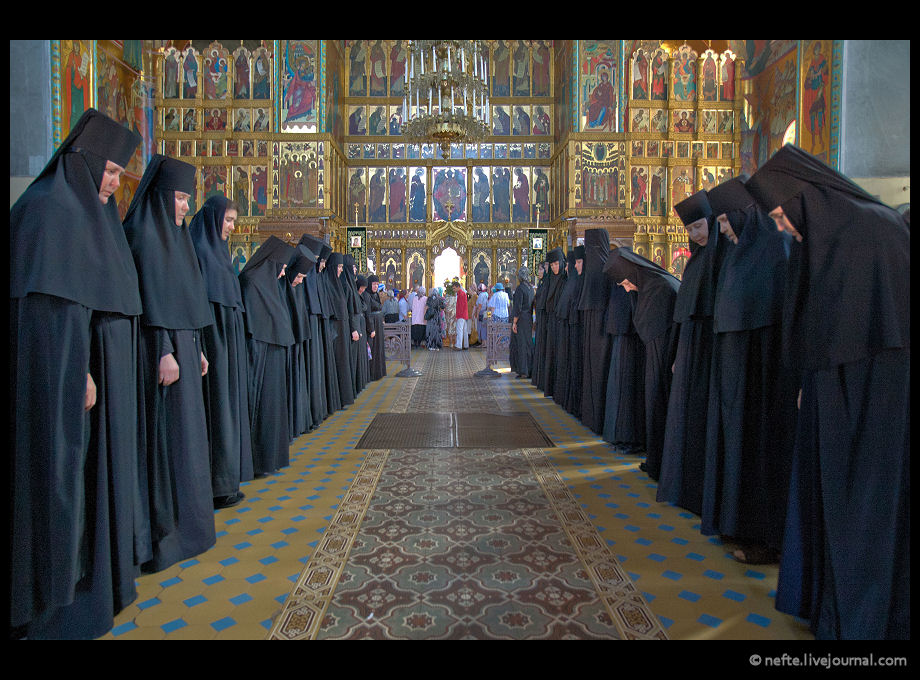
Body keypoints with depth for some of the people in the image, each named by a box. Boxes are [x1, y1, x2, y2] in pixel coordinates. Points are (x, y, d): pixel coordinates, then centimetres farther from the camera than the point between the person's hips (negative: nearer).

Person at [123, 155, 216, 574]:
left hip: (180, 344, 10)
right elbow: (148, 295, -17)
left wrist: (196, 348, 17)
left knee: (183, 427, 13)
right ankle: (162, 532, 6)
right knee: (165, 432, -5)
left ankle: (183, 518, 25)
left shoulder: (171, 235, 18)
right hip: (160, 349, -10)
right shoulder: (144, 233, -10)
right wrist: (165, 352, -22)